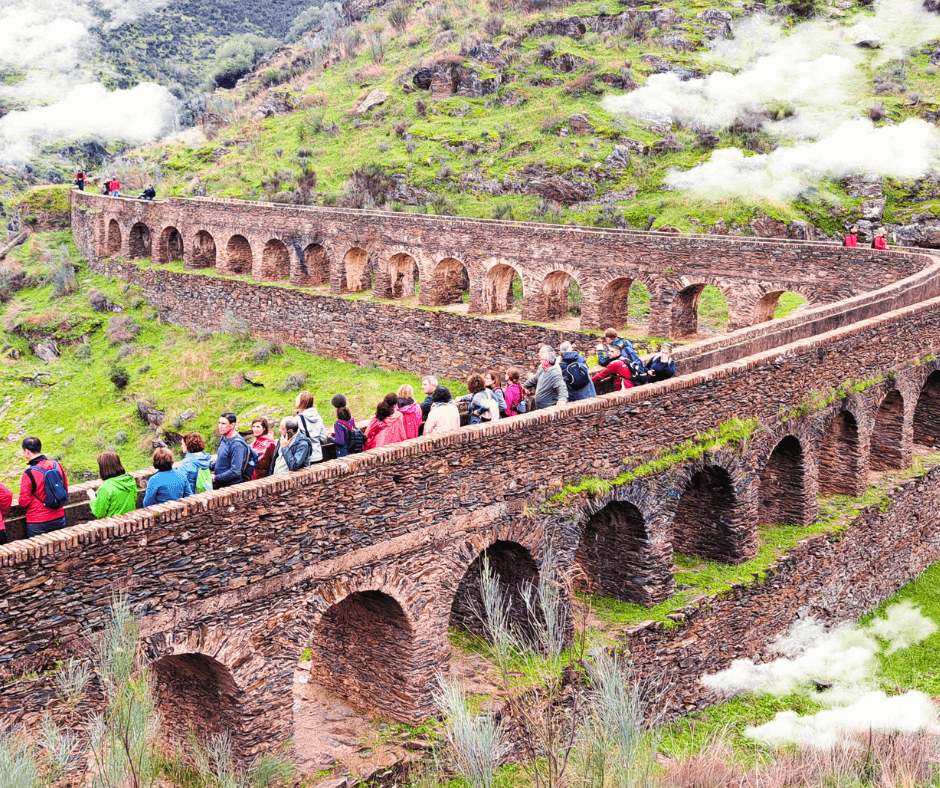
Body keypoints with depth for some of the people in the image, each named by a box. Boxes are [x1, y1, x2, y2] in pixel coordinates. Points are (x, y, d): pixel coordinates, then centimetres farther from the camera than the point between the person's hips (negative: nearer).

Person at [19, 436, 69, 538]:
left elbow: (24, 502, -13)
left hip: (37, 524, -5)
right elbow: (65, 490, 10)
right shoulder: (57, 465, -2)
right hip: (59, 519, 5)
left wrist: (19, 500, 9)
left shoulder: (28, 474, -17)